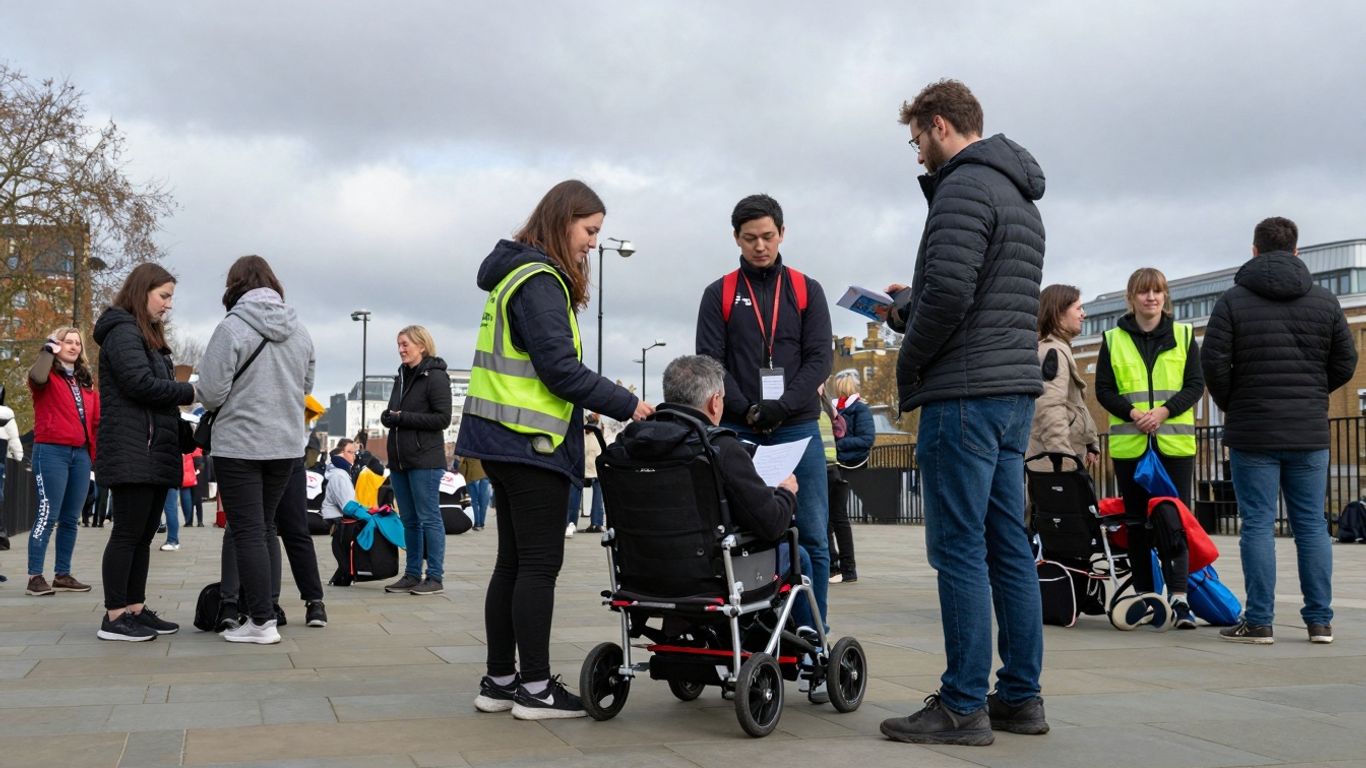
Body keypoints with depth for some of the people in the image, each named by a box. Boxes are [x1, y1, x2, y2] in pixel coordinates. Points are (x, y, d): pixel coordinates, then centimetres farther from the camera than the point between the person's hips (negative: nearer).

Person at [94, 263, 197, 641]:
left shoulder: (147, 337, 24)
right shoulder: (123, 332, -7)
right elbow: (141, 384, -19)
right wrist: (191, 392, -10)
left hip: (155, 453, 10)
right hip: (132, 455, -10)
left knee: (144, 535, 10)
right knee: (128, 533, -8)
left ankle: (136, 610, 15)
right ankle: (115, 617, -4)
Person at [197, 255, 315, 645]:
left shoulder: (232, 327, -12)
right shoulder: (299, 330, 6)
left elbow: (211, 393, -14)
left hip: (239, 445, -5)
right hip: (287, 445, 6)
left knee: (247, 533, 0)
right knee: (263, 529, 16)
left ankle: (261, 622, -1)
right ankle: (261, 610, 20)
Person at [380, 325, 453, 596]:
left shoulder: (435, 376, -7)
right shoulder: (401, 376, 17)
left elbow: (443, 418, -13)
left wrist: (403, 417, -15)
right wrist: (387, 416, 2)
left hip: (425, 459, -8)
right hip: (399, 459, 8)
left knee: (429, 518, -5)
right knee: (409, 520, 11)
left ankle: (435, 577, -1)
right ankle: (412, 574, 17)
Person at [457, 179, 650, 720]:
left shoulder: (521, 275, 18)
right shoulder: (540, 281, -13)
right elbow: (559, 367, -19)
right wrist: (626, 405, -14)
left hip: (505, 440, 10)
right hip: (531, 442, -10)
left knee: (515, 560, 12)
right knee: (539, 563, -5)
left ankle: (499, 681, 16)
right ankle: (535, 688, 0)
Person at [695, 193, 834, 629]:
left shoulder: (807, 291, 11)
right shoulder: (719, 295, 9)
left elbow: (820, 359, 2)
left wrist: (782, 406, -12)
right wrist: (747, 411, -13)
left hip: (797, 429, 1)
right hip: (737, 431, 0)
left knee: (812, 537, -1)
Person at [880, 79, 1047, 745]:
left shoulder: (964, 186, -10)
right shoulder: (1021, 197, 21)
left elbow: (948, 293, -21)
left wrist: (908, 367, -7)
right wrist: (908, 304, 19)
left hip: (964, 394, -10)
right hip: (1015, 391, 10)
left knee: (960, 550, -5)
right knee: (1008, 547, 11)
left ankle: (964, 705, -1)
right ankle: (1020, 696, 16)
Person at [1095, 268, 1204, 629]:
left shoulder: (1184, 335, 8)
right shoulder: (1113, 339, 8)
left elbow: (1196, 384, 2)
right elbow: (1104, 389, 4)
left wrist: (1163, 411, -14)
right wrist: (1133, 414, -13)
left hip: (1175, 442, -1)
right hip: (1129, 444, 1)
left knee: (1175, 519, -8)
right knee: (1137, 521, 6)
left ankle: (1178, 596, -12)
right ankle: (1145, 595, 14)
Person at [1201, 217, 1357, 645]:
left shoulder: (1233, 301, -3)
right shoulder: (1325, 302, 6)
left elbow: (1213, 362, -9)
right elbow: (1345, 364, 7)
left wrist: (1230, 404, 8)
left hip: (1252, 432, -3)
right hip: (1310, 432, 3)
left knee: (1257, 524, 0)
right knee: (1311, 525, 8)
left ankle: (1258, 621, 0)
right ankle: (1319, 620, 10)